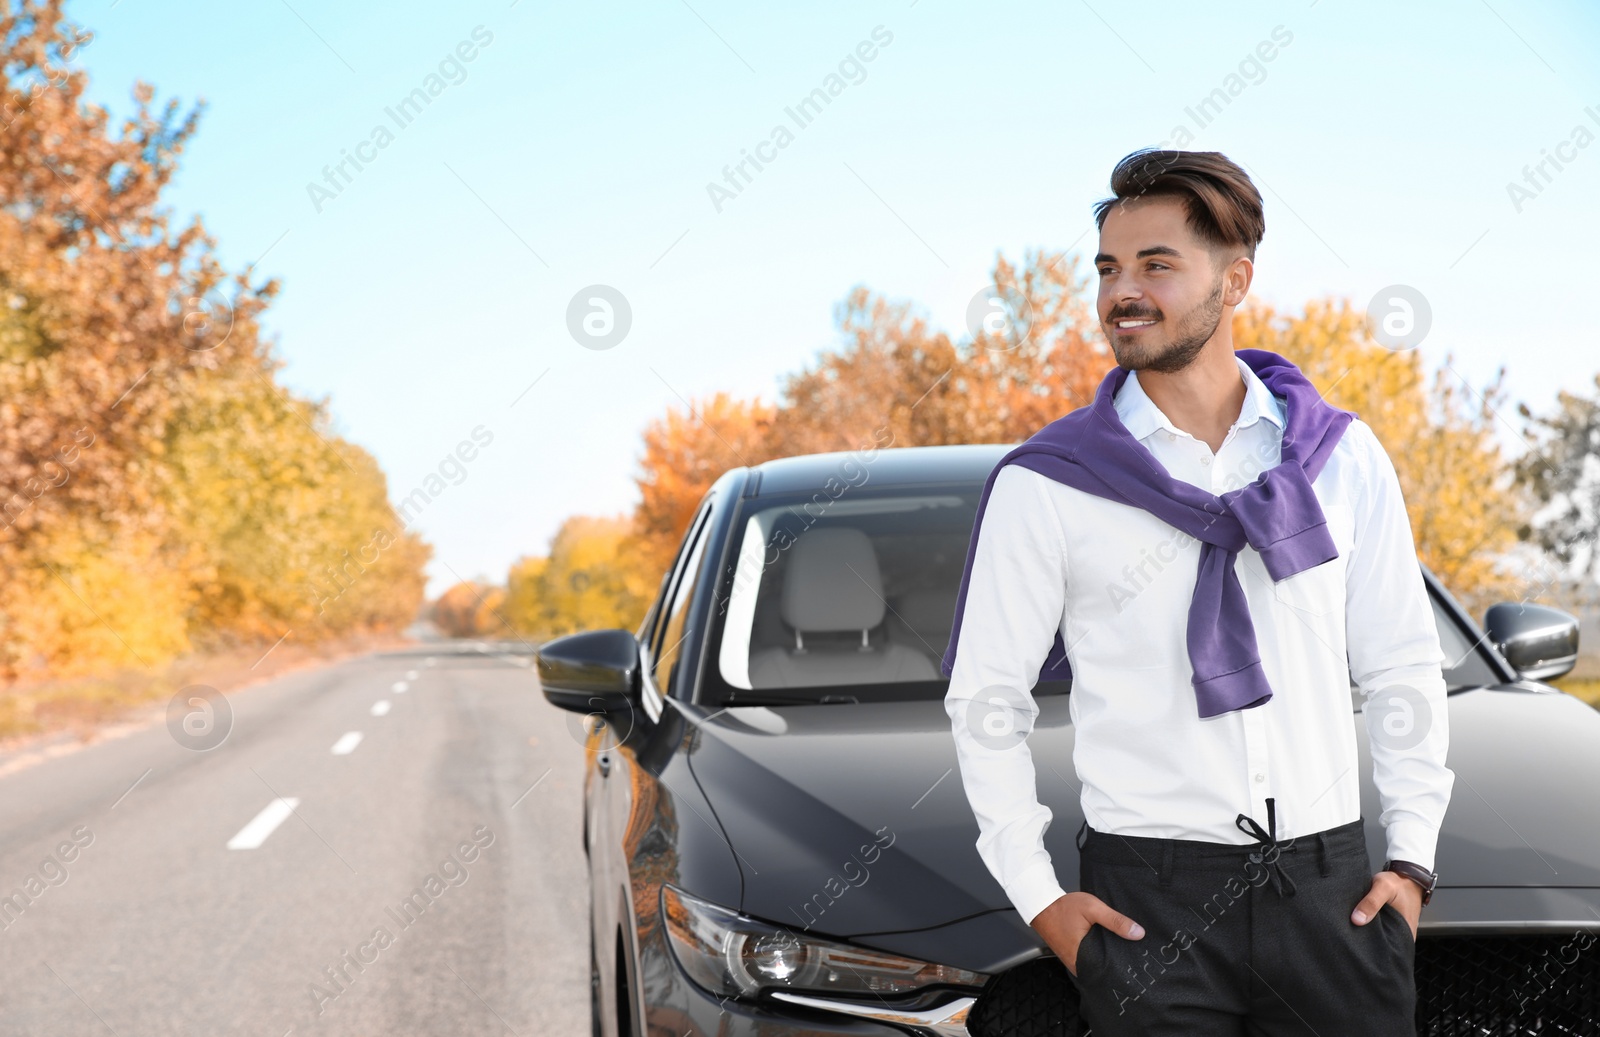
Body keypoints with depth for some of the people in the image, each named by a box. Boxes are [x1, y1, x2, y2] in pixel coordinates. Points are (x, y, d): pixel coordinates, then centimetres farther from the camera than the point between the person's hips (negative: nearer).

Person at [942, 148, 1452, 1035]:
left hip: (1331, 885, 2)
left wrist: (1411, 859, 4)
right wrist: (1037, 895, -2)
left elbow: (1402, 669, 11)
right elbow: (984, 701, 3)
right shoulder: (1043, 485, -1)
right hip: (1148, 895, -2)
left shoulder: (1341, 455, 6)